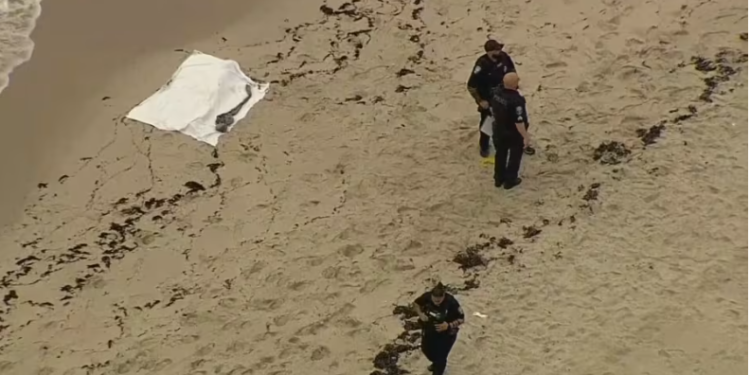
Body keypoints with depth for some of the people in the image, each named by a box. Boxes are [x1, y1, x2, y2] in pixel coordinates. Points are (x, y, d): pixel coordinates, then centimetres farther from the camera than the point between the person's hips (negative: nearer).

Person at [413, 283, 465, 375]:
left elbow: (461, 319, -22)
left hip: (446, 334, -5)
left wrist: (448, 325, -37)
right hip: (429, 330, 5)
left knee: (440, 356, 5)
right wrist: (420, 314, -22)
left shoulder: (451, 302, -33)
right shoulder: (427, 297, -24)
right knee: (426, 349, 26)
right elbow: (416, 303, -3)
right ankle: (436, 363, 60)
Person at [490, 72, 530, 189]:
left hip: (499, 130, 7)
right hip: (514, 133, -7)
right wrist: (525, 136, -20)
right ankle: (510, 180, 26)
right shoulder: (516, 100, -34)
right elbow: (519, 121, -30)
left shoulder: (497, 94, -10)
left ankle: (499, 179, 36)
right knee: (515, 156, 15)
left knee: (500, 154, 23)